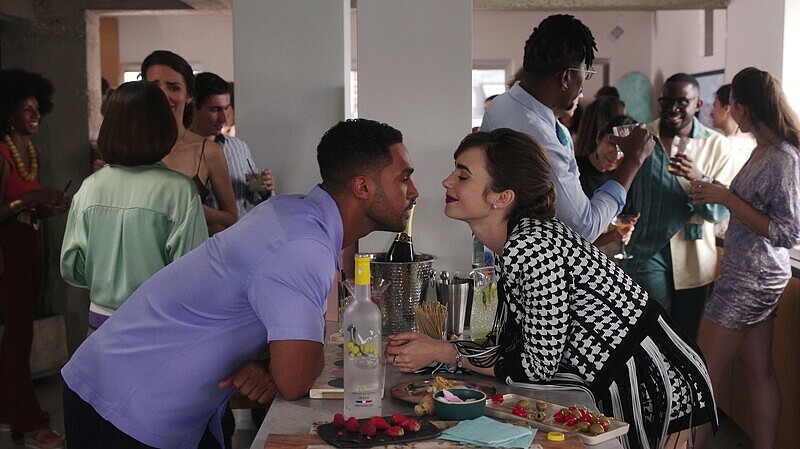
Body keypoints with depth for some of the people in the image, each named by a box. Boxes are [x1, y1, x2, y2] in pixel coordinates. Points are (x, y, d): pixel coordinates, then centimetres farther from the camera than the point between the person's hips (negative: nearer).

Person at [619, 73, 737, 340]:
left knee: (687, 336, 12)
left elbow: (722, 210, -7)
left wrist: (698, 178, -23)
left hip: (692, 256, 1)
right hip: (647, 251, -1)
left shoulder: (716, 145, 1)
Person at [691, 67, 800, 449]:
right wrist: (713, 192, 5)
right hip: (757, 278, 9)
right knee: (760, 373, 15)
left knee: (704, 375, 1)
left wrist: (727, 198, -21)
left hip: (751, 280, -9)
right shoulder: (762, 151, 5)